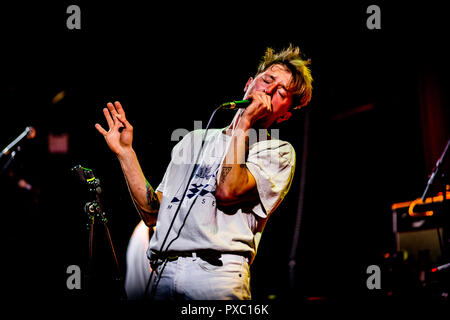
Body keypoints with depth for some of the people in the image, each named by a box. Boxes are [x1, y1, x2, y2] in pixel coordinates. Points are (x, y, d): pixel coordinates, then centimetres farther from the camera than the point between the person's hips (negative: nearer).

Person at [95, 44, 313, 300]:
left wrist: (243, 124, -2)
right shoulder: (196, 139, 23)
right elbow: (153, 214, 16)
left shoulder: (278, 152, 9)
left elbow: (228, 191, -12)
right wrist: (125, 152, 12)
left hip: (219, 272, -4)